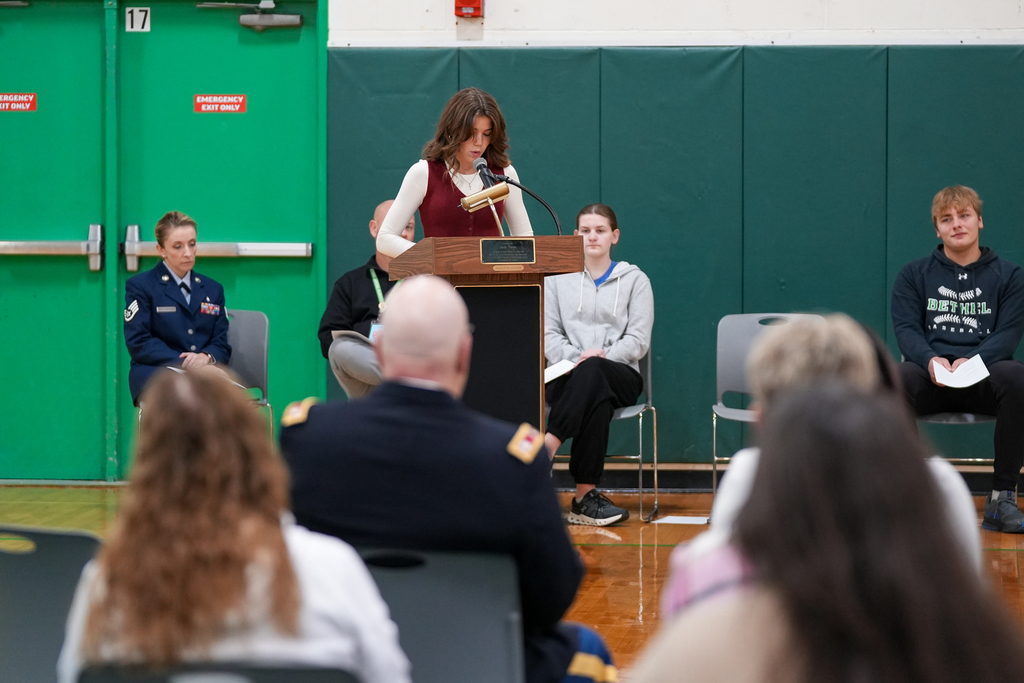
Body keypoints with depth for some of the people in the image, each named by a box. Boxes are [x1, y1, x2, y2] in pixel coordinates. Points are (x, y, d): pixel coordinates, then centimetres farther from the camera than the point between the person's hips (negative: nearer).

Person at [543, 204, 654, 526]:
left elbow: (638, 340, 3)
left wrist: (602, 355, -16)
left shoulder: (635, 280, 13)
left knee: (592, 372, -40)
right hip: (569, 376, 0)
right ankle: (585, 496, -44)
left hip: (621, 375, 0)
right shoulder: (558, 278, 16)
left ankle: (545, 448, -47)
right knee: (596, 399, -38)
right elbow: (548, 334, 7)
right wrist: (576, 358, -14)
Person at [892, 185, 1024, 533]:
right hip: (931, 375, 0)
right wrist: (931, 360, -19)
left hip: (984, 376, 0)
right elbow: (906, 328, 3)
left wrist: (972, 361, -19)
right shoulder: (913, 275, 16)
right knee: (896, 378, -35)